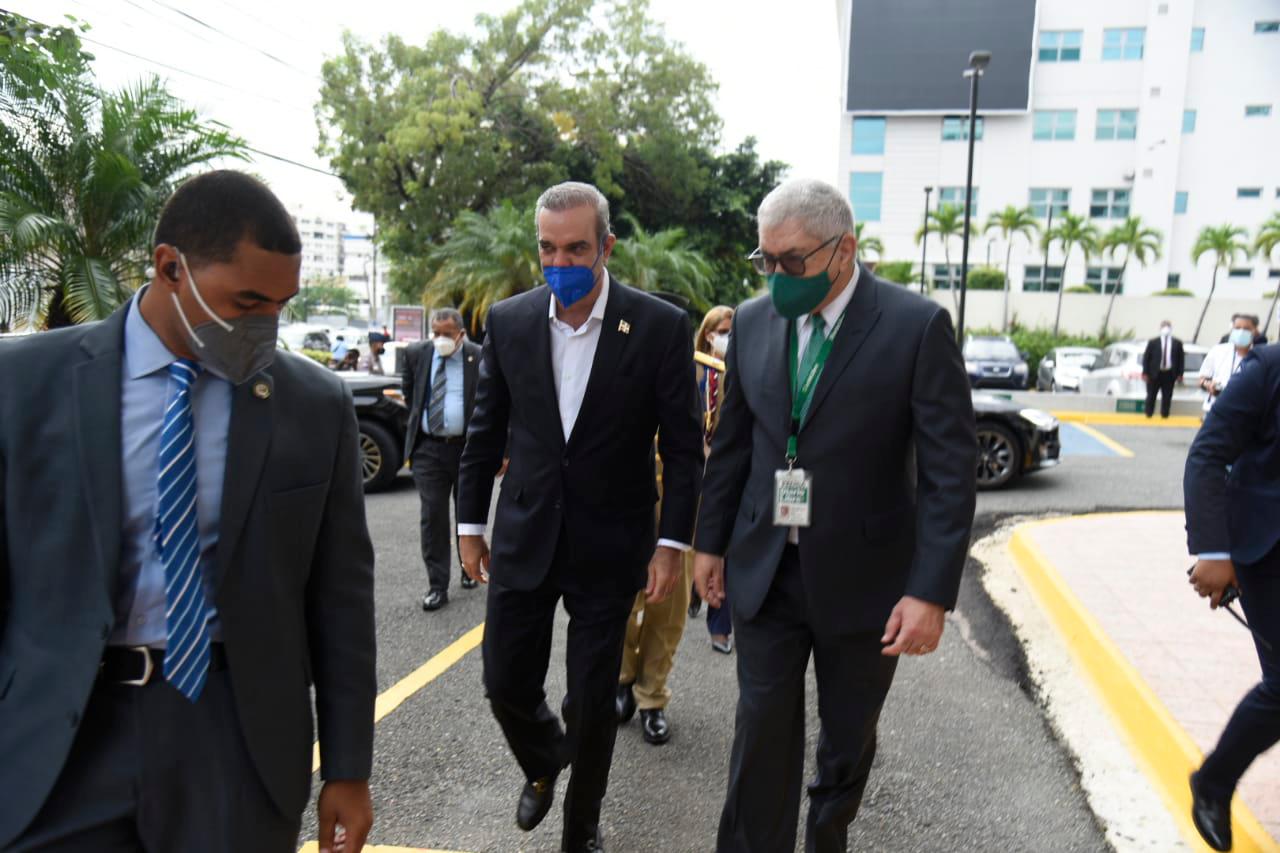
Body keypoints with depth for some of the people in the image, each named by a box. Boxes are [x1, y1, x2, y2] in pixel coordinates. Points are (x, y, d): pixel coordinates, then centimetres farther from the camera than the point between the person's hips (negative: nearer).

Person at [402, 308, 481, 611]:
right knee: (432, 517, -2)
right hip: (428, 449, 2)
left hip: (467, 447, -1)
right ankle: (437, 586, 4)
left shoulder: (479, 358, -6)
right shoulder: (416, 354, 3)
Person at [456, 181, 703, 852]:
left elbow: (683, 447, -6)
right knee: (506, 684, 11)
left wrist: (672, 543, -9)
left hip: (609, 546, -2)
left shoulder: (662, 327, -10)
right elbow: (485, 431, 7)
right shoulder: (508, 320, -1)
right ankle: (543, 767, 46)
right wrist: (470, 524, 9)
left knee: (592, 703, 8)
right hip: (524, 538, 3)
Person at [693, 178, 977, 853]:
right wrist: (710, 541, 10)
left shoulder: (918, 326, -12)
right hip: (766, 571, 2)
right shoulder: (752, 322, 1)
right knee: (761, 736, 6)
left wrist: (932, 591, -17)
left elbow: (949, 469, -13)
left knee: (848, 740, 17)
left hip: (861, 577, -2)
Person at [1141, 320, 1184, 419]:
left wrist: (1180, 374, 1)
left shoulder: (1177, 343, 6)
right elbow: (1146, 358, 1)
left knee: (1167, 396, 5)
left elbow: (1181, 359, 7)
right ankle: (1148, 415, 14)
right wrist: (1145, 373, -5)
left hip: (1170, 374, 1)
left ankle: (1164, 415, 13)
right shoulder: (1153, 342, 2)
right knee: (1151, 396, 3)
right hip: (1155, 374, -1)